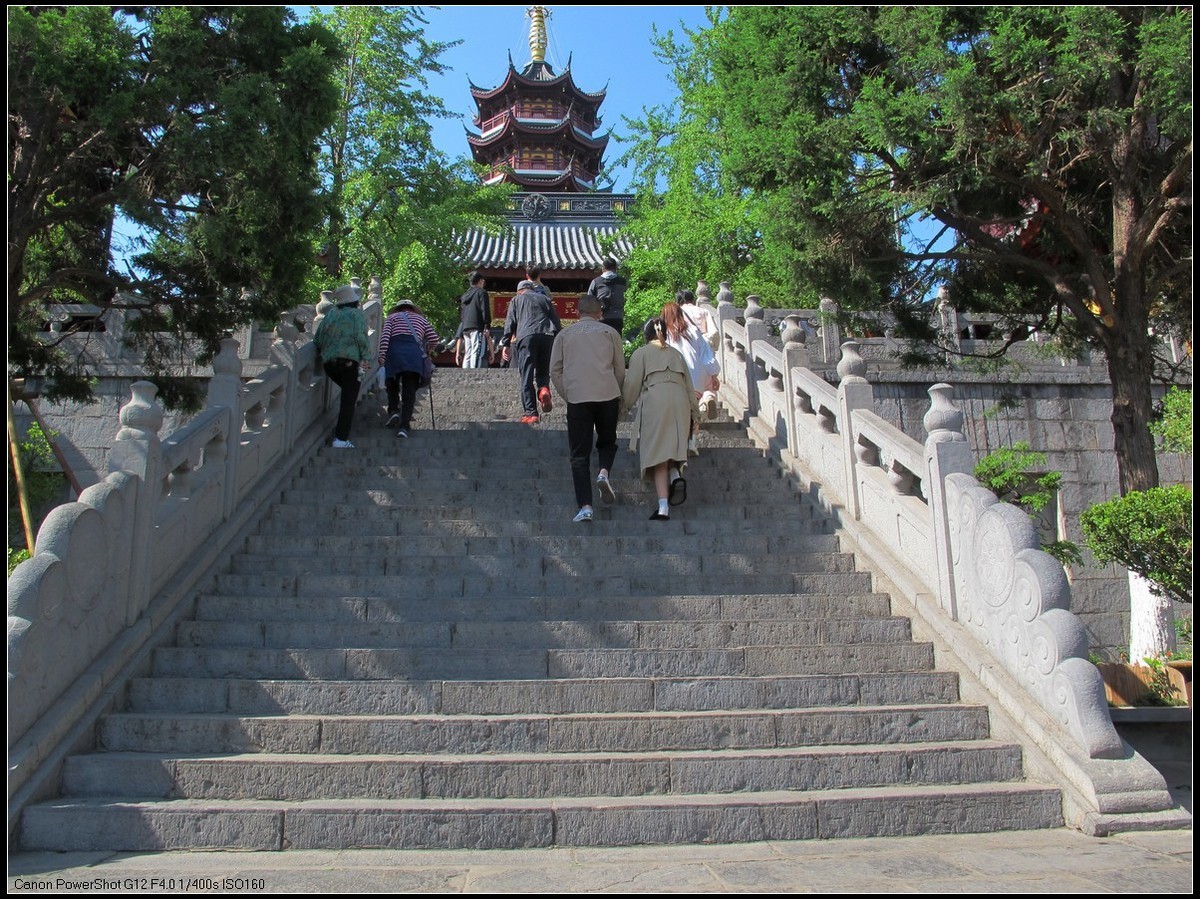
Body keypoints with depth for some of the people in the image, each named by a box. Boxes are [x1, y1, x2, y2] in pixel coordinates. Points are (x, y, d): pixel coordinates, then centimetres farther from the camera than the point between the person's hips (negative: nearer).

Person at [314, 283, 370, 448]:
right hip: (349, 361, -5)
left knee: (348, 394, 24)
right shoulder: (357, 314, 2)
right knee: (349, 400, -3)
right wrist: (365, 358, -8)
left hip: (329, 362, 5)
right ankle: (341, 438, -8)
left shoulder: (330, 314, 15)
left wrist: (324, 353, 26)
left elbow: (318, 338, 12)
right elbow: (361, 337, -12)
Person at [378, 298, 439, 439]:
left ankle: (393, 410, -1)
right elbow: (434, 339, 16)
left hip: (394, 350, 0)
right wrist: (425, 350, 34)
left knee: (392, 385, 19)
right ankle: (405, 425, -11)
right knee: (410, 390, -1)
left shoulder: (392, 317, 26)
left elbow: (385, 336, 6)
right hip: (415, 352, 0)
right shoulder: (421, 318, 29)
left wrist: (382, 356, -2)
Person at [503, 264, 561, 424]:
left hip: (526, 336, -2)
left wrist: (506, 344, 10)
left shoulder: (516, 300, 21)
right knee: (543, 371, 15)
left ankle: (530, 413, -10)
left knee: (526, 377, -2)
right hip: (547, 336, 2)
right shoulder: (544, 298, 27)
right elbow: (556, 321, 20)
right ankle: (543, 388, -19)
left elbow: (510, 323, 11)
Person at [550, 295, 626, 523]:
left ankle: (585, 506, -6)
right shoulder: (609, 332, 13)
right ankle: (604, 472, -8)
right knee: (607, 441, 21)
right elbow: (620, 369, 12)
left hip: (576, 398, 0)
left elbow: (555, 371, 11)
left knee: (579, 455, 3)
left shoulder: (564, 334, 14)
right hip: (607, 395, 0)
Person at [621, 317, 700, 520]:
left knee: (657, 452, -7)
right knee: (672, 447, 13)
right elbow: (688, 383, 22)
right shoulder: (676, 353, 26)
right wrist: (694, 412, 23)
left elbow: (632, 384, 8)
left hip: (655, 401, -4)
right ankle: (676, 475, -20)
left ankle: (663, 507, -16)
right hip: (680, 401, 4)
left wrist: (625, 404, 23)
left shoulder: (641, 353, 15)